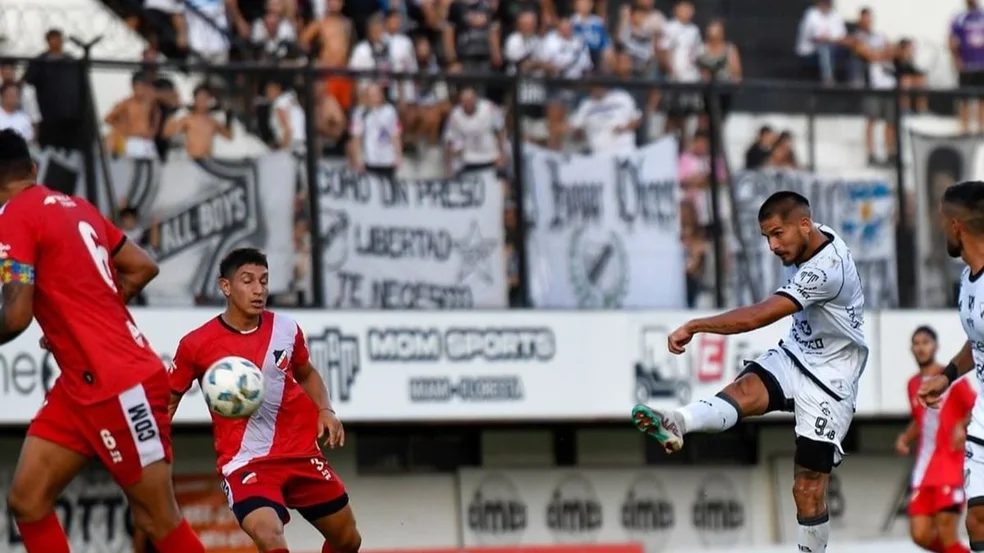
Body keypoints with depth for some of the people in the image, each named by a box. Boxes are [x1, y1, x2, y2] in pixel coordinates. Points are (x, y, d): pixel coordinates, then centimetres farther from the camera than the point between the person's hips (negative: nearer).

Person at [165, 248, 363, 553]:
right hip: (245, 461, -5)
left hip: (301, 453, 5)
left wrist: (325, 411, 3)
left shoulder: (286, 329, -1)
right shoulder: (197, 345, -10)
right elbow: (168, 400, 4)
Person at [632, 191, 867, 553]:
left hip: (829, 383, -6)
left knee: (808, 489, -7)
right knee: (745, 390, -28)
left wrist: (694, 327, -33)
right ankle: (675, 424, -58)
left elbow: (760, 316, -35)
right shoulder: (807, 244, 1)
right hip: (793, 357, 6)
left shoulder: (827, 268, -28)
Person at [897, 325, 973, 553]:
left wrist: (962, 426, -25)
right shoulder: (913, 384, 15)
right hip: (925, 467, 6)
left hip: (951, 464, -6)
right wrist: (905, 438, 9)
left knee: (946, 534, -14)